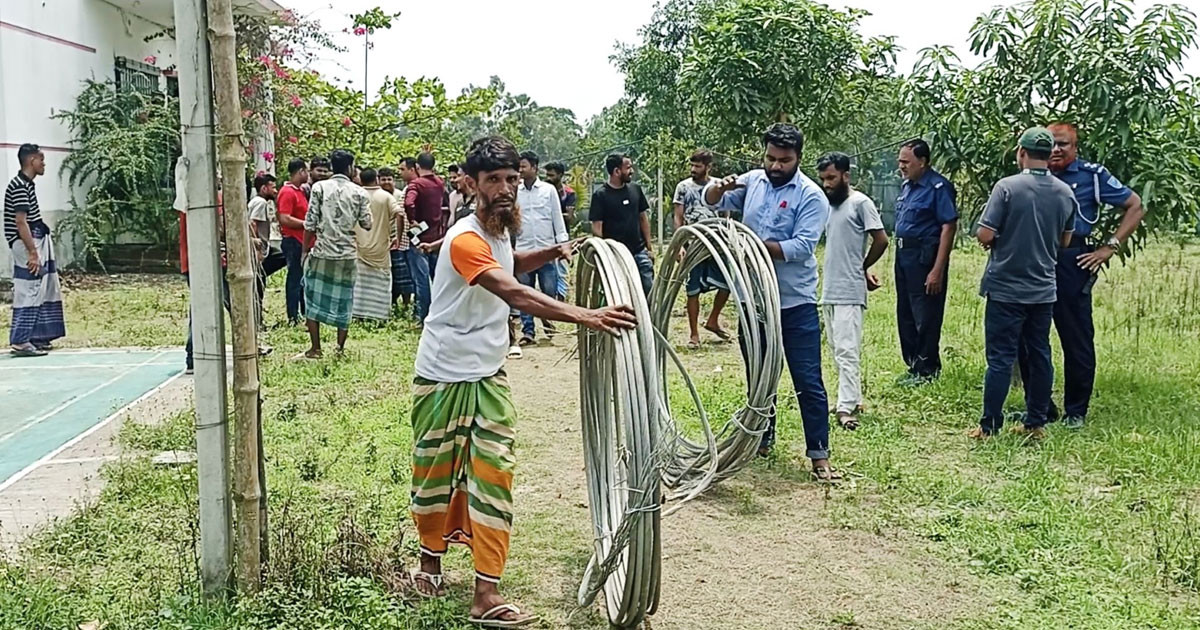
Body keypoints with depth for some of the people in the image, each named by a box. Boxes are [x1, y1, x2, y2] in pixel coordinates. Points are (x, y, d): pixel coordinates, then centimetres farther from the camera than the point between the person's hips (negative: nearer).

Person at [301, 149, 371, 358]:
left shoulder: (320, 187, -2)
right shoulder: (359, 193, 0)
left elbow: (310, 223, -4)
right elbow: (367, 224, 2)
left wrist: (305, 250, 4)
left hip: (321, 253, -1)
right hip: (347, 255, 1)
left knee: (314, 299, 10)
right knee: (343, 301, 11)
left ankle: (316, 348, 9)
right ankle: (340, 348, 12)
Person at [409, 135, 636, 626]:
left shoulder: (499, 229, 3)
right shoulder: (465, 239, -24)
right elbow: (514, 295, -39)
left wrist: (551, 253, 10)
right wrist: (584, 316, -48)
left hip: (488, 374, 7)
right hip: (444, 376, -6)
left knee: (493, 474, 1)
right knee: (437, 470, 9)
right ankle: (431, 561, 35)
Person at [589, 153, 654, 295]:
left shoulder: (635, 190, 7)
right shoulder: (600, 196, -7)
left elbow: (643, 218, 14)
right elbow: (596, 227, -8)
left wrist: (649, 246, 11)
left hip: (639, 252, 4)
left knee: (650, 290, 1)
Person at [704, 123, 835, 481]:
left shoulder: (811, 196, -11)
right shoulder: (753, 181, 4)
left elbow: (801, 247, -21)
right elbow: (711, 201, 11)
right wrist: (721, 187, -12)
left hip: (795, 303, -5)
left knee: (808, 381, -2)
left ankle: (819, 456, 4)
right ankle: (763, 438, 35)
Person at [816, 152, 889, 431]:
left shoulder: (860, 203, -7)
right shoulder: (829, 205, 16)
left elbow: (881, 241, -8)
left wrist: (862, 268, 5)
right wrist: (862, 270, 9)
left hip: (849, 293, -8)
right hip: (829, 291, 8)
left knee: (846, 351, -11)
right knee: (838, 350, 12)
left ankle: (846, 408, -12)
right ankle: (854, 400, 21)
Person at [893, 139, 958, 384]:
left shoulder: (938, 187, -14)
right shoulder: (906, 186, 12)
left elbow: (949, 227, -18)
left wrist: (938, 270, -21)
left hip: (925, 256, -9)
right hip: (903, 254, 9)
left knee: (925, 317, -1)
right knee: (905, 315, 15)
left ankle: (927, 369, 11)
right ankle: (913, 365, 26)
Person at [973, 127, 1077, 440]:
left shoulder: (1007, 187, -14)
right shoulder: (1065, 193, 3)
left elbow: (985, 235, -15)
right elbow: (1065, 241, 14)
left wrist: (994, 242, 6)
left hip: (1006, 288, -5)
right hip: (1044, 289, 5)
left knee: (1000, 358, -1)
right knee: (1039, 355, 12)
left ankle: (989, 426, 4)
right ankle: (1036, 423, 19)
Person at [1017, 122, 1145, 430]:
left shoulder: (1092, 174, 1)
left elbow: (1136, 207, 3)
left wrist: (1110, 248, -3)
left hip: (1072, 263, -4)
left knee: (1077, 340, 2)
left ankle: (1076, 411, 14)